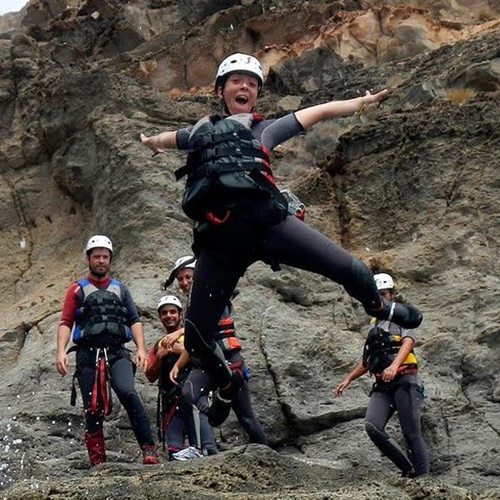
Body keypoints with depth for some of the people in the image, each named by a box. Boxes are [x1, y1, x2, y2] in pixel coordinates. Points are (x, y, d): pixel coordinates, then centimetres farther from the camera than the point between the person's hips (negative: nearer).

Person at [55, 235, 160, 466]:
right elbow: (65, 323, 6)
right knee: (93, 410, -4)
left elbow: (134, 321, 14)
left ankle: (149, 450, -27)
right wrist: (61, 351, -10)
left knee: (127, 392, -25)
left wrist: (141, 349, -1)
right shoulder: (77, 290, 14)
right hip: (87, 354, 0)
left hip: (117, 352, 0)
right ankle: (97, 462, 3)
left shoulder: (120, 289, 20)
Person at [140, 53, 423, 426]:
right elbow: (167, 139, 51)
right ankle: (228, 382, 34)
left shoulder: (266, 129, 25)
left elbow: (322, 111, 28)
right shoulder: (200, 132, 30)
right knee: (196, 335, 1)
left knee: (350, 270, -13)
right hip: (219, 238, 2)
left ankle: (378, 306, 24)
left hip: (266, 221, -1)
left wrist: (368, 99, 27)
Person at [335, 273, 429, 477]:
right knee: (372, 426, -19)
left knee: (411, 433, -11)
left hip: (404, 379, -5)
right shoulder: (375, 324, 26)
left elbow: (408, 342, -12)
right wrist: (348, 379, 27)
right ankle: (408, 469, -8)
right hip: (382, 385, 5)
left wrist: (394, 365, -30)